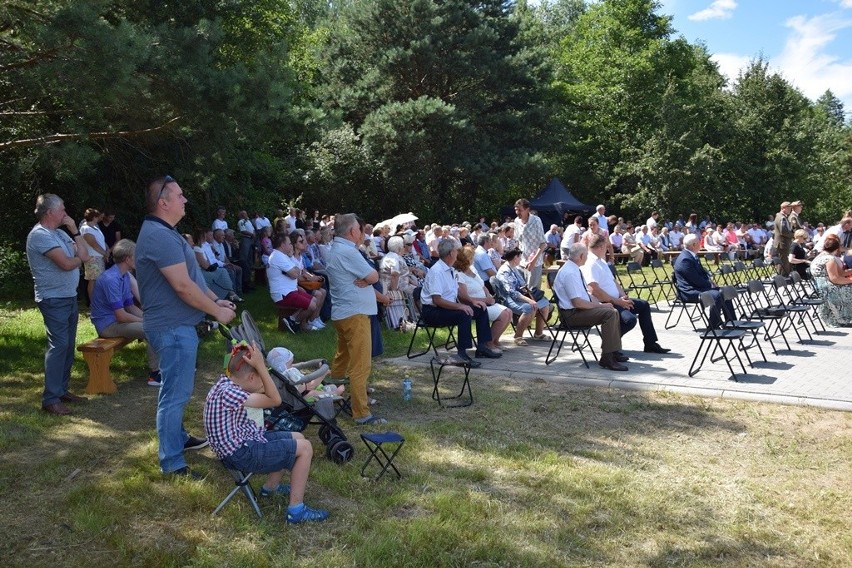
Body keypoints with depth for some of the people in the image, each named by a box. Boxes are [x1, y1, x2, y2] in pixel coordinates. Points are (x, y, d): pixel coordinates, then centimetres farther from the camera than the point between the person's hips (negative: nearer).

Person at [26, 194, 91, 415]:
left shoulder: (60, 234, 14)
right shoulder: (40, 235, -15)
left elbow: (84, 255, 7)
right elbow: (66, 264, -22)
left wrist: (74, 230, 2)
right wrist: (78, 258, 0)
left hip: (69, 297, 9)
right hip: (53, 300, -9)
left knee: (68, 345, 13)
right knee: (58, 345, -12)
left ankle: (62, 390, 22)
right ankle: (50, 399, -8)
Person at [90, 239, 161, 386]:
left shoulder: (125, 276, 7)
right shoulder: (111, 279, -23)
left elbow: (130, 306, 14)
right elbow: (121, 316, -24)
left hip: (117, 318, 10)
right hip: (107, 325, -10)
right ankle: (155, 374, -13)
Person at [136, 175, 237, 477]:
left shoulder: (163, 233, 14)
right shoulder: (160, 236, -22)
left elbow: (190, 278, 19)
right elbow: (183, 286, -25)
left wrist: (215, 300, 10)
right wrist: (217, 311, -14)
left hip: (175, 325, 11)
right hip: (173, 328, -11)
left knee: (176, 390, 24)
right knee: (176, 393, -4)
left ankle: (178, 438, 40)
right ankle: (172, 463, 5)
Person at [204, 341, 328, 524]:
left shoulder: (228, 382, 1)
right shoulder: (228, 393, -27)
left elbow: (263, 390, 10)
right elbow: (274, 400, -25)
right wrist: (260, 366, -26)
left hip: (246, 440, 10)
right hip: (241, 455, -10)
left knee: (298, 438, 18)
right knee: (305, 448, -7)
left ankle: (270, 487, 32)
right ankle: (296, 510, -4)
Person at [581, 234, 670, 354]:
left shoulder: (601, 261, 15)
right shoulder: (590, 264, -18)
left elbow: (613, 281, 21)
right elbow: (594, 290, -27)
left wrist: (623, 296, 3)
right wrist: (616, 301, -21)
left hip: (616, 300, 11)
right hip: (604, 303, -11)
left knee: (644, 305, 15)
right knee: (630, 319, -29)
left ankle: (650, 344, 19)